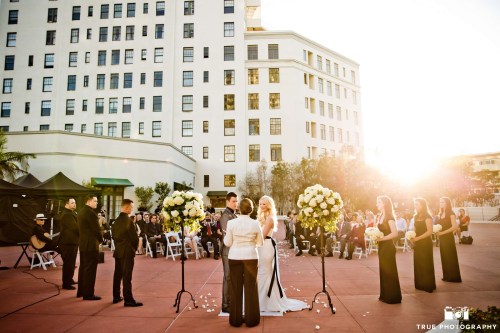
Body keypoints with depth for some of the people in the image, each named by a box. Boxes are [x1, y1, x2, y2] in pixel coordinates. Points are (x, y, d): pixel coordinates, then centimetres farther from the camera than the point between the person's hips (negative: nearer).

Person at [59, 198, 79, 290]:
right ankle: (66, 283, 1)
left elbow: (76, 226, 20)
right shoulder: (66, 215, -18)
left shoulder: (72, 213, 17)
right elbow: (75, 227, -25)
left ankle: (69, 279, 30)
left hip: (72, 242, 10)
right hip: (68, 242, -10)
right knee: (68, 263, -5)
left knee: (71, 262, 18)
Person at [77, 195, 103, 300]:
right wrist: (100, 239, -1)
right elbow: (96, 229, -18)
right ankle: (88, 294, 2)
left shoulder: (81, 212, 13)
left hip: (83, 244, 10)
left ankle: (81, 291, 26)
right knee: (90, 269, -3)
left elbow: (82, 228, 16)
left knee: (83, 268, 17)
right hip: (91, 244, -10)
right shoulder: (91, 213, -18)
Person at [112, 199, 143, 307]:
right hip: (127, 251, -8)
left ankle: (116, 297, 24)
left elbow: (114, 235, 13)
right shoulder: (128, 220, -17)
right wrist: (135, 248, 1)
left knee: (117, 275, 15)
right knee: (127, 276, -5)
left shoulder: (116, 220, 7)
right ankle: (128, 300, -1)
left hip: (118, 250, 8)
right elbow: (134, 237, -16)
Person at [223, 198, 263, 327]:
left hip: (235, 257, 0)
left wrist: (228, 236, 16)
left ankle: (236, 319, 19)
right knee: (250, 287, 10)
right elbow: (260, 242, 5)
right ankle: (251, 319, 18)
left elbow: (227, 243, -3)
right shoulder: (255, 223, -6)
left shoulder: (231, 223, -8)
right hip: (250, 257, 0)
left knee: (236, 288, 10)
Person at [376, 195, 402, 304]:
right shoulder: (381, 216, 10)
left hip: (388, 247, -8)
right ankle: (385, 295, 24)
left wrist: (381, 238, -21)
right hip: (382, 247, 8)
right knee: (383, 271, 14)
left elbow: (395, 233, -23)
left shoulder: (389, 217, -15)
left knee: (389, 271, 1)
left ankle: (393, 297, 12)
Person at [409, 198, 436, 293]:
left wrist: (417, 238, -20)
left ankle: (428, 285, 12)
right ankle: (420, 284, 19)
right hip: (417, 243, 7)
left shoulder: (427, 217, -12)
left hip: (425, 243, -7)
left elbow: (429, 231, -18)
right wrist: (411, 237, -3)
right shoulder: (416, 216, 10)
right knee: (418, 264, 9)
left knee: (426, 264, 1)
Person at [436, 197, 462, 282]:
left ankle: (454, 277, 11)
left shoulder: (451, 214, -11)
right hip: (442, 238, 7)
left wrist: (442, 232, -21)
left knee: (451, 257, 1)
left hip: (448, 238, -7)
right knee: (444, 257, 10)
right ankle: (446, 276, 18)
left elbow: (455, 227, -22)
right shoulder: (441, 214, 11)